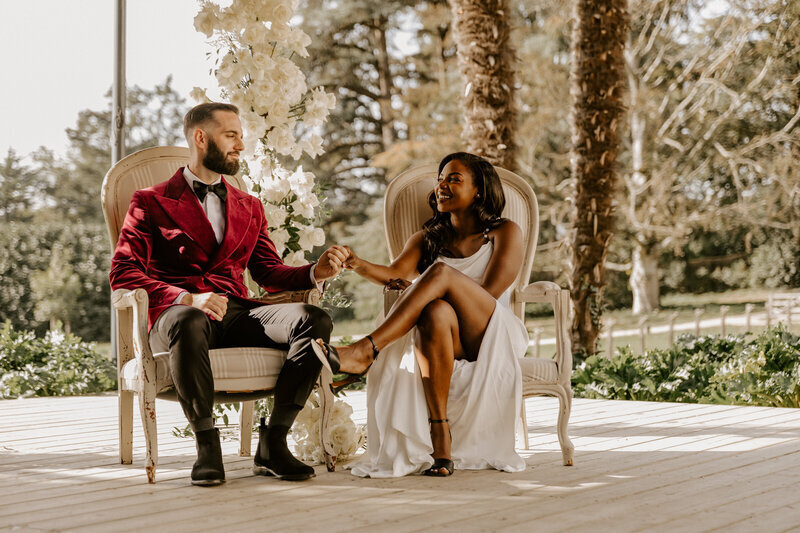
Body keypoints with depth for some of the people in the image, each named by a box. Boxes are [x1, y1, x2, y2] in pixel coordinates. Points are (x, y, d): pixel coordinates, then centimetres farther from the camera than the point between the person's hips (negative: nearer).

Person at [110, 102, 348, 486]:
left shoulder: (249, 207, 27)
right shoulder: (152, 202, 11)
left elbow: (269, 272, 19)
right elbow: (122, 272, -2)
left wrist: (316, 272, -4)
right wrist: (186, 298, -18)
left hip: (237, 314, 4)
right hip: (176, 313, -4)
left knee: (315, 320, -24)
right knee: (188, 323, -42)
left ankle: (272, 444, -21)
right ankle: (207, 446, -27)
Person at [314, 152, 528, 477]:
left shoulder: (505, 233, 11)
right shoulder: (427, 239, 22)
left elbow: (487, 293, -3)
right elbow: (395, 273, 1)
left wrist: (419, 286, -7)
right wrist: (359, 265, -20)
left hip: (493, 337, -3)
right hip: (450, 341, 3)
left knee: (441, 271, -29)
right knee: (436, 312, -37)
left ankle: (365, 352, -38)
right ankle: (440, 438, -42)